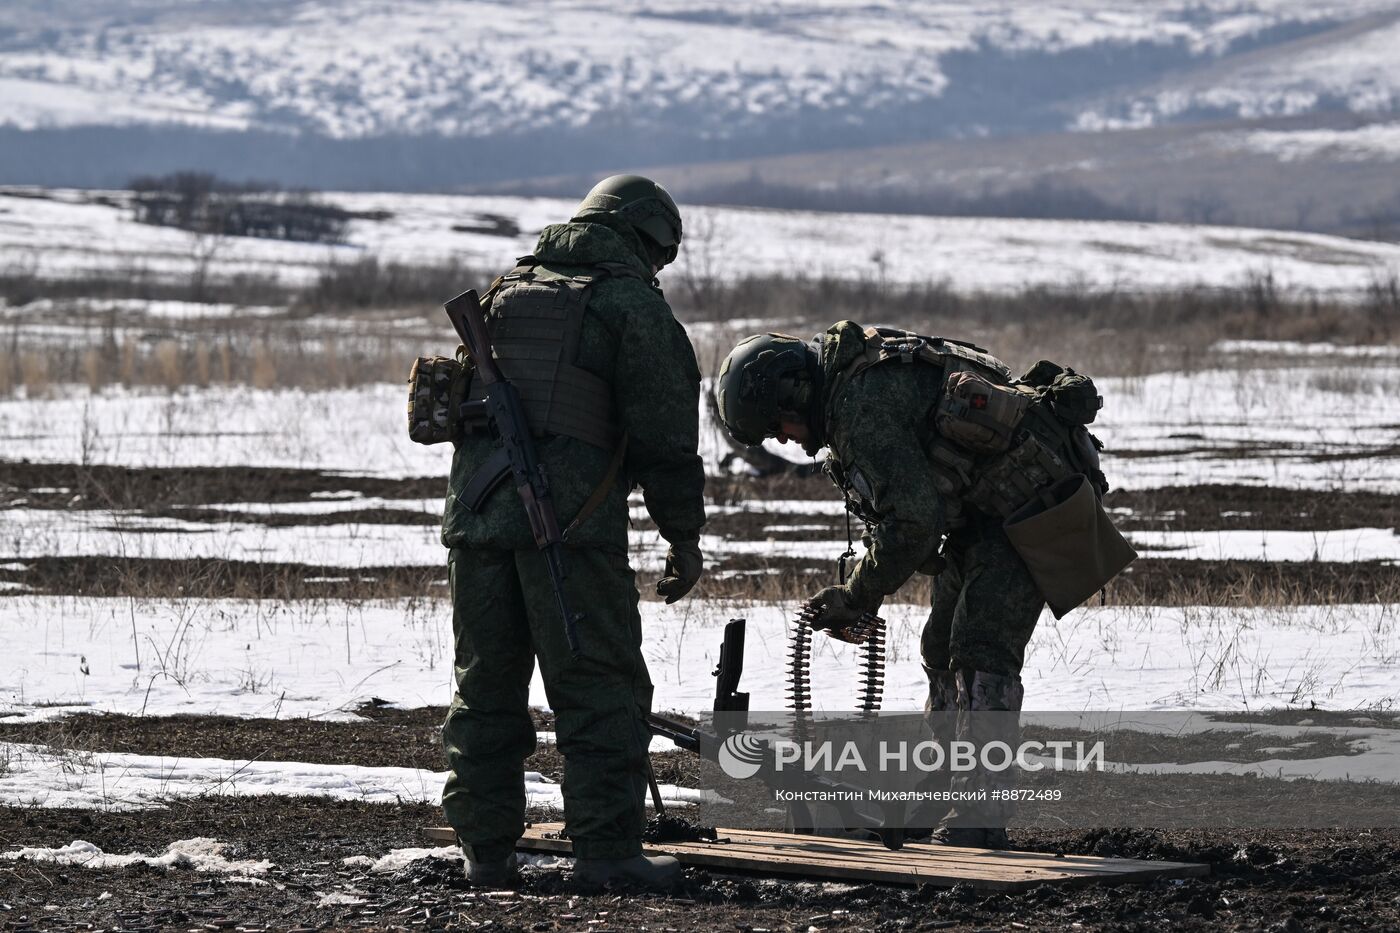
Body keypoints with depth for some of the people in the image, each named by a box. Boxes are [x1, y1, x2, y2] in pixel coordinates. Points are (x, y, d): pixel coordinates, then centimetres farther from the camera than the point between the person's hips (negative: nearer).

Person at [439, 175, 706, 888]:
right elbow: (665, 435, -3)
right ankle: (606, 850, -5)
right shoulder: (635, 306, 1)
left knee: (486, 689, 12)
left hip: (476, 510, 6)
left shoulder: (502, 295, 21)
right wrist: (684, 539, 6)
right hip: (572, 521, -6)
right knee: (600, 693, -1)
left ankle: (485, 850, 13)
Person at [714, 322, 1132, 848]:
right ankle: (944, 805, 21)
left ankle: (979, 817, -19)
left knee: (980, 648, -17)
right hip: (985, 509, 11)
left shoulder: (863, 408, -25)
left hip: (1030, 503, -11)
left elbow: (912, 521, -28)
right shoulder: (855, 374, 9)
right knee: (945, 645, 14)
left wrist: (857, 598, -15)